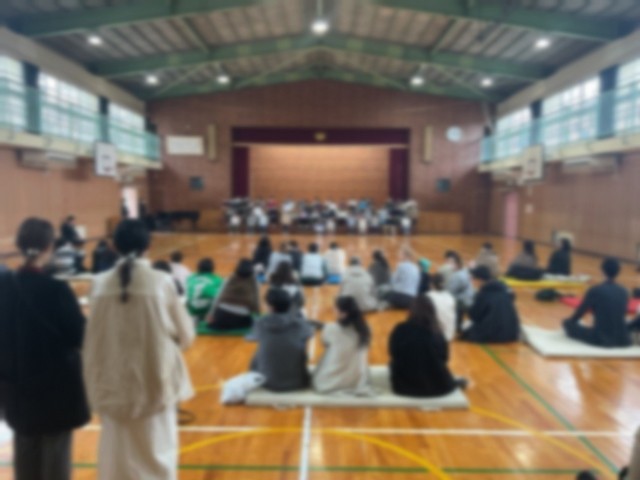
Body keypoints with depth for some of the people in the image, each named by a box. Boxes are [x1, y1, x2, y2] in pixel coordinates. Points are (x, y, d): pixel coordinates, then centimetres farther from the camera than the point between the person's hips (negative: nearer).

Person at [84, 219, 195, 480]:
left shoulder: (101, 284, -7)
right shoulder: (161, 282, -14)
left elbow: (93, 338, 3)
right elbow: (185, 333, -4)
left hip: (114, 382, 3)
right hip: (155, 378, -2)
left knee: (117, 448, 17)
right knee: (157, 448, 13)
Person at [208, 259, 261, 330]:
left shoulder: (229, 280, 10)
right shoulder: (253, 283, 5)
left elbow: (218, 298, 10)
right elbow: (256, 302, 5)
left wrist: (211, 315, 15)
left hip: (223, 315, 2)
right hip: (241, 319, -1)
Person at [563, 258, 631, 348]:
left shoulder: (595, 290, -12)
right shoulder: (623, 292, 2)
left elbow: (580, 311, -2)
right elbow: (623, 314, 17)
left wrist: (568, 321, 18)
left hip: (601, 339, -4)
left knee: (569, 324, 11)